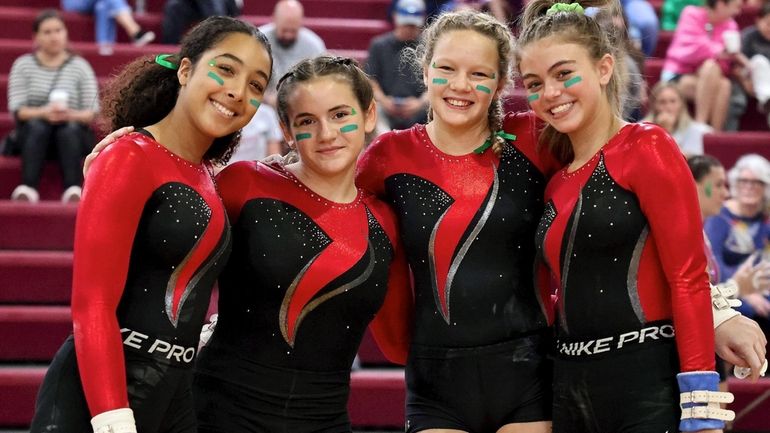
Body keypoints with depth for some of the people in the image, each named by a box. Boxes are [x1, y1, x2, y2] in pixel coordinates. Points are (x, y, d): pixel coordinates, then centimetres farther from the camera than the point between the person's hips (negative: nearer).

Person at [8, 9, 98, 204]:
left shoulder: (80, 66, 4)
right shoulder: (23, 65, 4)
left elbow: (92, 112, -2)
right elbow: (17, 109, -4)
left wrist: (71, 115, -24)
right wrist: (44, 112, -24)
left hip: (72, 135, 0)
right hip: (33, 133, 0)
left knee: (70, 128, -35)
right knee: (37, 125, -35)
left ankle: (73, 190, -50)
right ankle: (27, 188, -50)